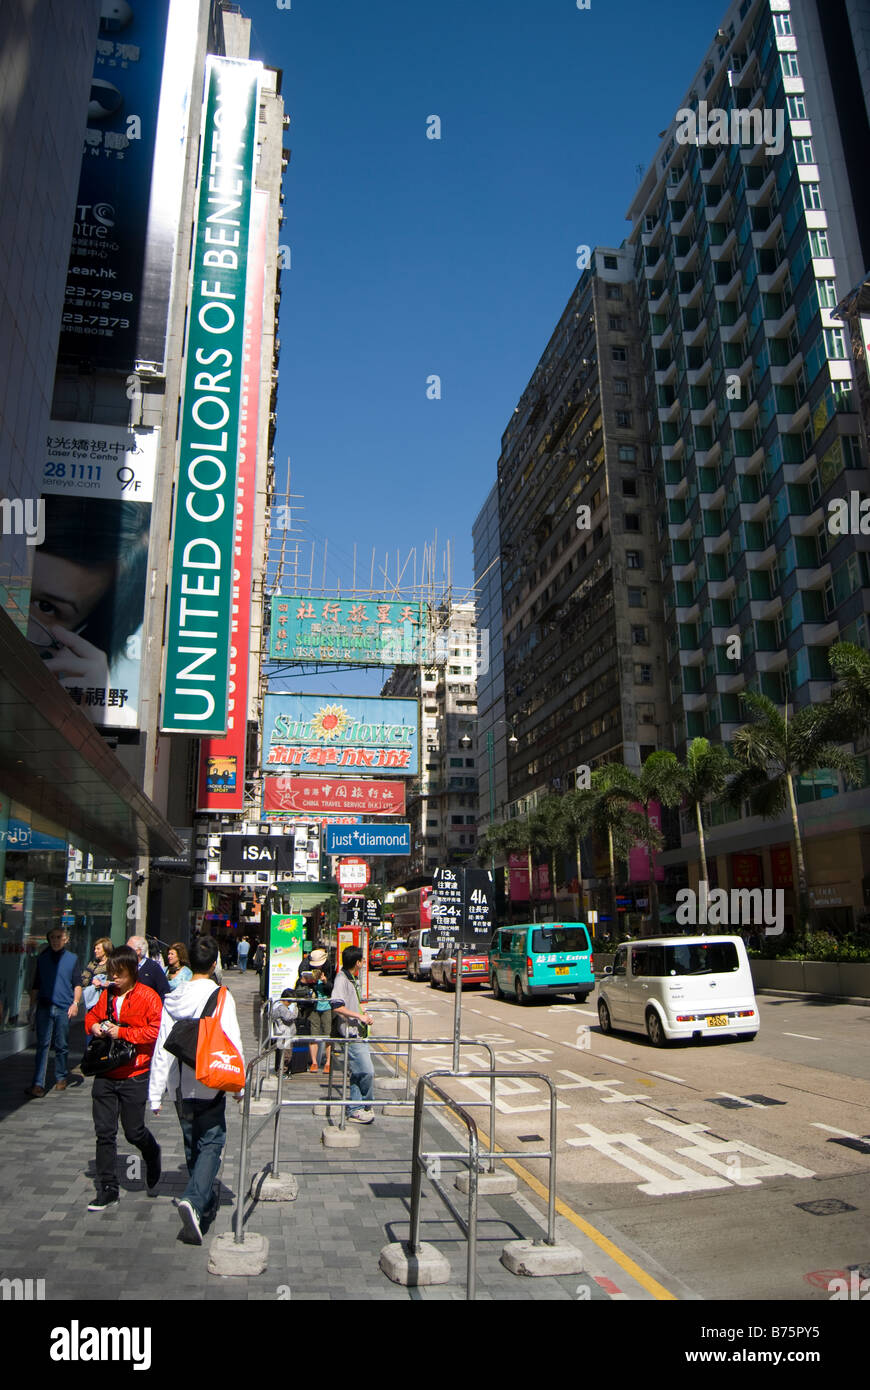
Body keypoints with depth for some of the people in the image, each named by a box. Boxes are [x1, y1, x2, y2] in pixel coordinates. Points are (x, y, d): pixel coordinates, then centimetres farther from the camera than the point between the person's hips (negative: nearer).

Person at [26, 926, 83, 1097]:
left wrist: (75, 1003, -7)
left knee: (62, 1045, 7)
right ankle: (38, 1084, -8)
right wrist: (33, 1006, 8)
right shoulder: (42, 958, 10)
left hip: (64, 1008, -1)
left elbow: (77, 985, 5)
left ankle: (61, 1079, 21)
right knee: (42, 1044, -6)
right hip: (44, 1007, 1)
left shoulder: (72, 959, 6)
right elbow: (35, 986, 14)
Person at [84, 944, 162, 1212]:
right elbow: (92, 1015, 22)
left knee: (134, 1132, 4)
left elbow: (155, 1031, -17)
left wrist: (121, 1032, -19)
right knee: (104, 1132, 5)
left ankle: (152, 1154, 37)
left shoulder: (147, 996, -10)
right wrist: (93, 1026, -1)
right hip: (105, 1074, 5)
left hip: (134, 1076, -5)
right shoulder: (107, 994, 6)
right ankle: (108, 1190, 17)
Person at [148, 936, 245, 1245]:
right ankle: (194, 1201, -20)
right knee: (211, 1144, 1)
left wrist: (156, 1093, 9)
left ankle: (206, 1206, 29)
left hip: (181, 1088, 5)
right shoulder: (221, 997, -11)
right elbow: (233, 1042, -13)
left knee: (192, 1147, 18)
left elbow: (162, 1047, 3)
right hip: (210, 1085, -5)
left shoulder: (172, 999, 1)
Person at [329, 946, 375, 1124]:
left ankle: (355, 1110, 18)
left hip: (358, 1033, 10)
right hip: (351, 1034, -10)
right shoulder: (341, 979, -15)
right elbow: (336, 1006, -27)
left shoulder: (353, 979, 15)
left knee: (357, 1074, 12)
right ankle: (366, 1107, 10)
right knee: (367, 1071, -9)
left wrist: (365, 1014, 16)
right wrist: (359, 1016, -23)